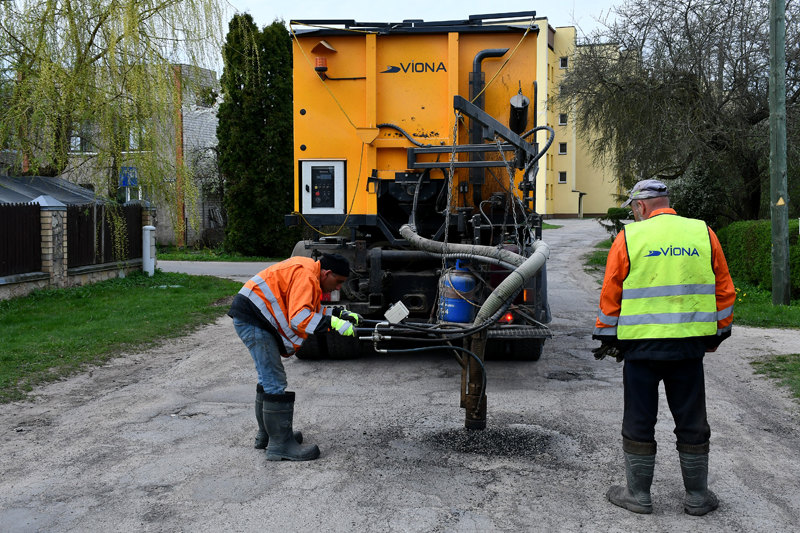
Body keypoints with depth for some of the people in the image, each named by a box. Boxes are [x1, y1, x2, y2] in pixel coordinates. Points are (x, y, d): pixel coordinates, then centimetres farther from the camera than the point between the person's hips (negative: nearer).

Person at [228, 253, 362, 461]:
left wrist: (339, 313, 7)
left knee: (269, 379, 21)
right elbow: (299, 318, -27)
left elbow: (310, 309, 16)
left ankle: (267, 435, 34)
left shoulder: (309, 273, 13)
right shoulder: (306, 275, -19)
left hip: (251, 317, 12)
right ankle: (281, 444, -7)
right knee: (275, 382, -11)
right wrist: (334, 324, -27)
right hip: (252, 319, -12)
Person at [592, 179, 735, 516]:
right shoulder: (703, 234, 3)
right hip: (689, 345, 2)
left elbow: (611, 295, 0)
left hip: (641, 346, -2)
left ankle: (638, 494, 18)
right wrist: (717, 333, 19)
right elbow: (724, 291, 8)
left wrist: (607, 337, 11)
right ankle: (697, 497, 21)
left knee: (639, 423, 9)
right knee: (691, 423, 13)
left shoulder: (629, 238, -4)